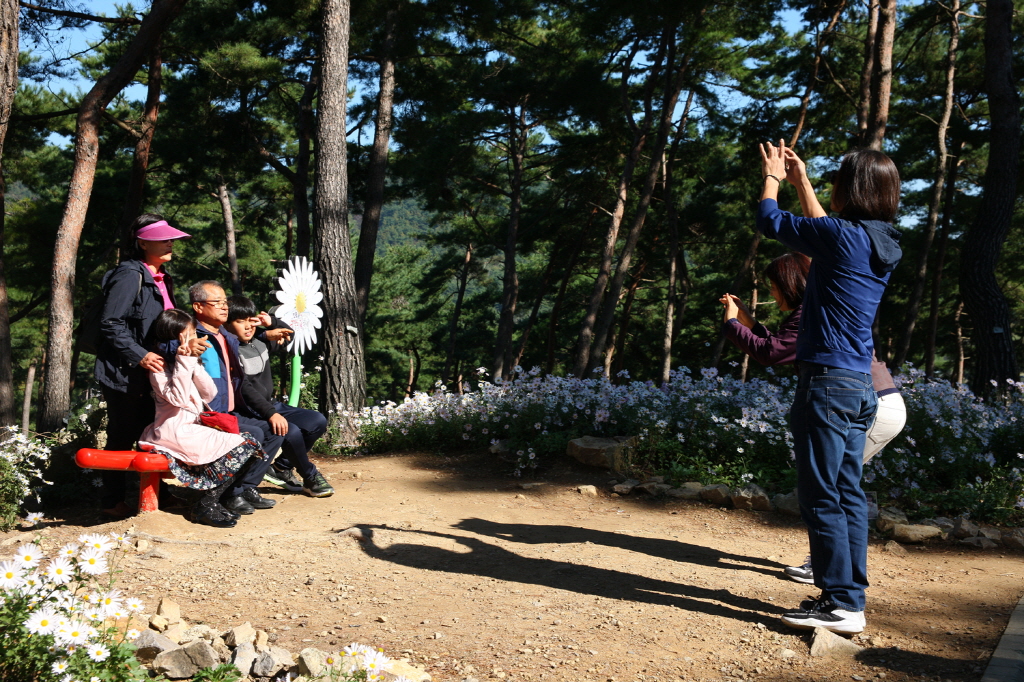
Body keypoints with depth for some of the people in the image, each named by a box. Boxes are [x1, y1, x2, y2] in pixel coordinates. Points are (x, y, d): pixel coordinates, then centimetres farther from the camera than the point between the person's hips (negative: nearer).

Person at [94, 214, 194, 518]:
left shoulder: (161, 278, 14)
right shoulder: (129, 276, -15)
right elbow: (110, 324, -20)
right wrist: (140, 356, -26)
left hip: (150, 373, 9)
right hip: (123, 373, -9)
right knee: (122, 437, 2)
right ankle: (112, 501, 15)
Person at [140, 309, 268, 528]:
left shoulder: (188, 362, 16)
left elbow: (209, 394, 6)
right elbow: (178, 399, -21)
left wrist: (195, 364, -6)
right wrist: (184, 363, -22)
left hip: (192, 428, 8)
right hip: (174, 432, -8)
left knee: (246, 442, -4)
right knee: (239, 446, -18)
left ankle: (210, 501, -2)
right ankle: (206, 506, -10)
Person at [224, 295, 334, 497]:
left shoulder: (260, 342, 9)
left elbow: (288, 334, 29)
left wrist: (272, 323, 8)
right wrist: (271, 414, -32)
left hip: (271, 405, 9)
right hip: (248, 412, -9)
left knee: (318, 422, -3)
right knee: (291, 432, -30)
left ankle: (281, 468, 9)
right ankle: (311, 478, -5)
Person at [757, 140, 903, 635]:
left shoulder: (841, 235, -13)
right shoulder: (883, 244, 11)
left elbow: (770, 220, -1)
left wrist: (771, 178, 18)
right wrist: (800, 179, 36)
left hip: (827, 381, -9)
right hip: (860, 387, 9)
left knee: (822, 498, -2)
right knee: (848, 495, 13)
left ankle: (841, 603, 3)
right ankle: (850, 595, 20)